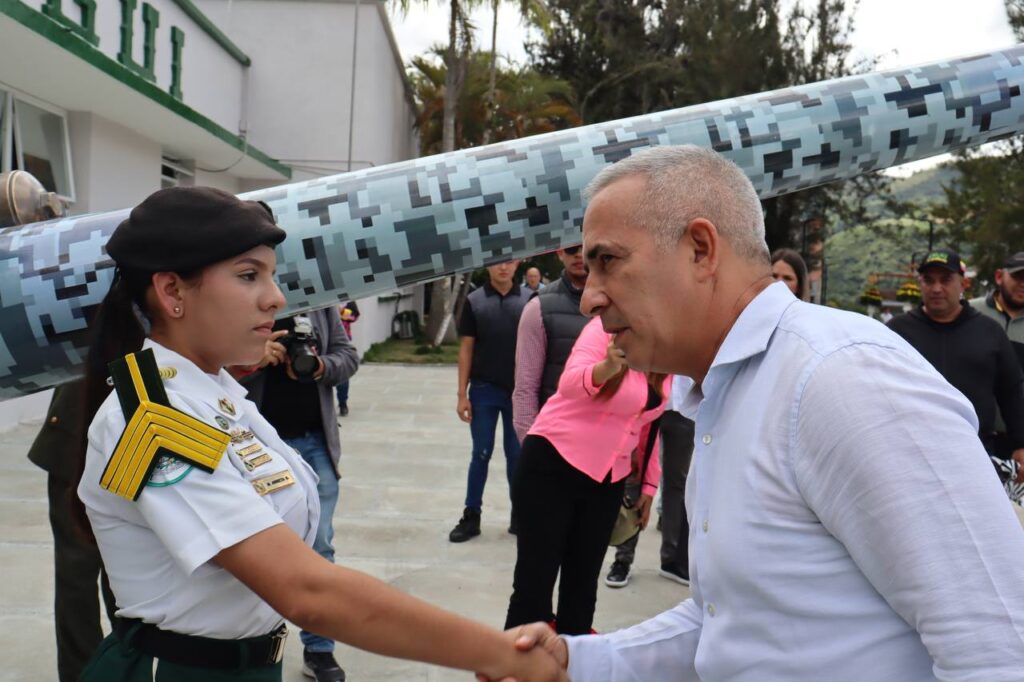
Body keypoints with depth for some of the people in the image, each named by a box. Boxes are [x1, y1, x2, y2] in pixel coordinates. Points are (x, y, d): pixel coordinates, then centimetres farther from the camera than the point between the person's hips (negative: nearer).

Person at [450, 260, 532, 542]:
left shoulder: (530, 299, -1)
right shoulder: (474, 301, 0)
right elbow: (466, 349, 1)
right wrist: (462, 394, -2)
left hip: (520, 391, 0)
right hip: (484, 391, 0)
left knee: (517, 455, 10)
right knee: (481, 454, 7)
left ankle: (520, 514, 22)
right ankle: (471, 516, 17)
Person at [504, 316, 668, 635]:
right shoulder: (606, 329, -14)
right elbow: (570, 384, -32)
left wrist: (649, 483, 16)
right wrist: (609, 366, -52)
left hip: (608, 480, 6)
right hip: (552, 465, -6)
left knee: (582, 583, 12)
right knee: (534, 579, -2)